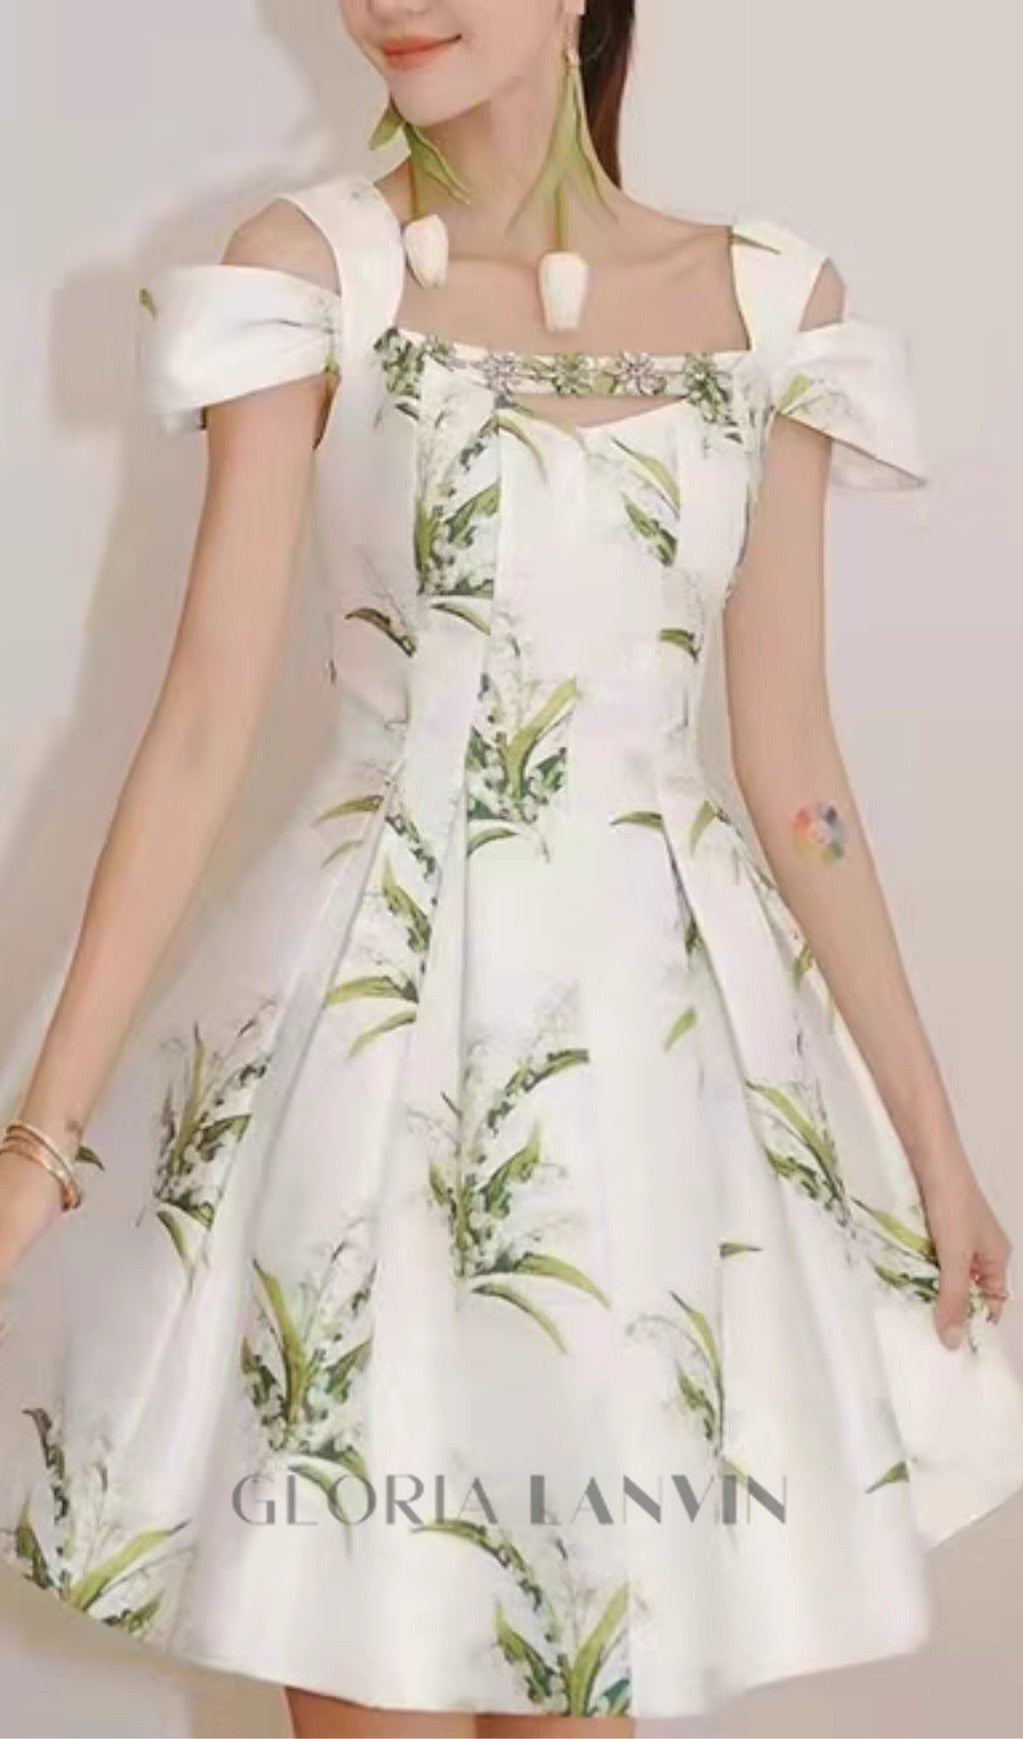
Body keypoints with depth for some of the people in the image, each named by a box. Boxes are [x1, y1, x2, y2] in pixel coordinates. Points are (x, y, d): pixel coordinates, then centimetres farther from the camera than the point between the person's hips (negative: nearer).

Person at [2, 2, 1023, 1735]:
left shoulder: (771, 301, 3)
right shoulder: (311, 269, -4)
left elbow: (791, 764, 7)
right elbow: (205, 718, -7)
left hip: (668, 1025, 2)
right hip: (383, 1011, -2)